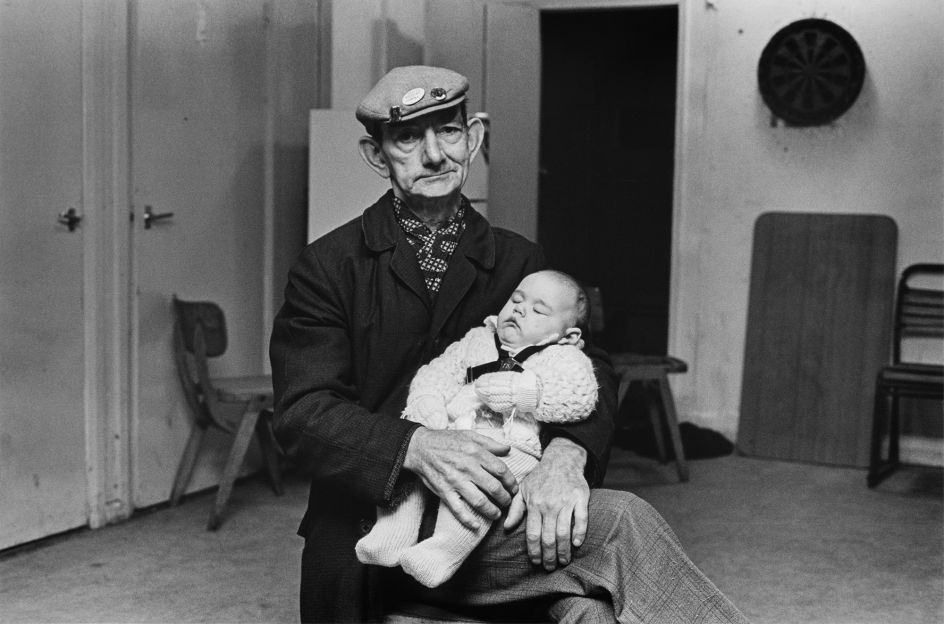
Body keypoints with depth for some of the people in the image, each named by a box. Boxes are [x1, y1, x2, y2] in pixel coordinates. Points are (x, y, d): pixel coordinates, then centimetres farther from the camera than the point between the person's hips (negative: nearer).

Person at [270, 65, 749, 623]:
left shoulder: (519, 262, 11)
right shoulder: (328, 267, 1)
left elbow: (588, 372, -1)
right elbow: (303, 412, -9)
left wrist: (565, 453, -25)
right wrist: (417, 446, -28)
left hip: (502, 513, 3)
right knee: (619, 524, -25)